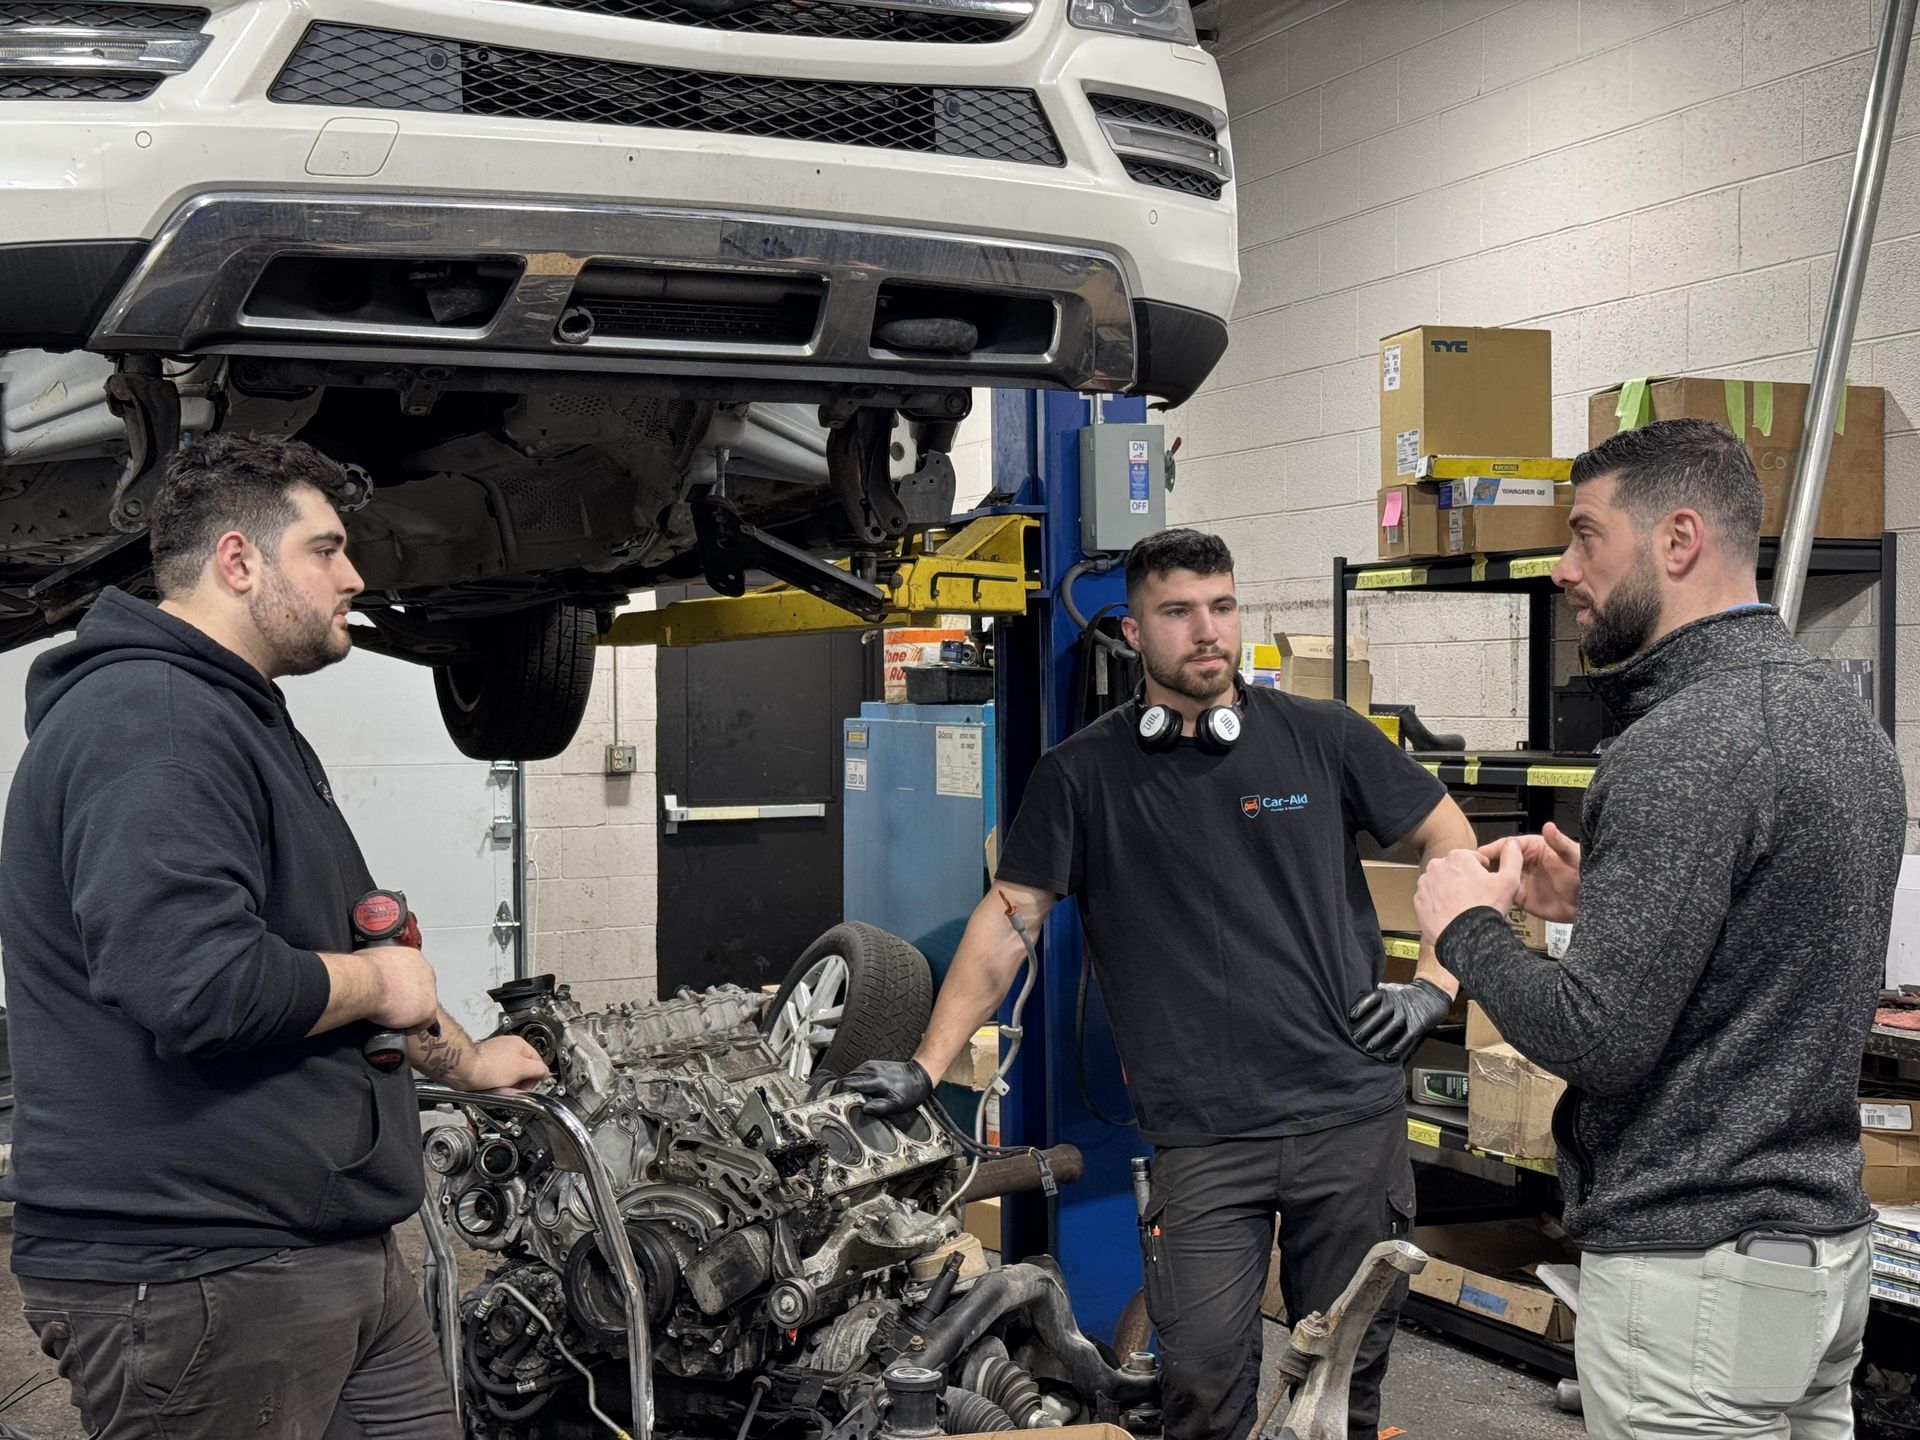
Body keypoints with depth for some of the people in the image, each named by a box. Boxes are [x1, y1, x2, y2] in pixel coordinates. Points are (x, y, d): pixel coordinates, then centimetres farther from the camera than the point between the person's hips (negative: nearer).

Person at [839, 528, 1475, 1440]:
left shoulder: (1323, 737, 4)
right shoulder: (1082, 775, 3)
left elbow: (1454, 846, 12)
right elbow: (1008, 918, 3)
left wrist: (1433, 987, 2)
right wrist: (925, 1068, -3)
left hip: (1351, 1115, 1)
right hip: (1198, 1137, -1)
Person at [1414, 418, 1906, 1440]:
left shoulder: (1683, 747, -21)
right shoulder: (1841, 716, 9)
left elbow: (1600, 1040, -22)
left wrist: (1467, 926, -7)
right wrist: (1601, 899, 12)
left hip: (1694, 1269, -9)